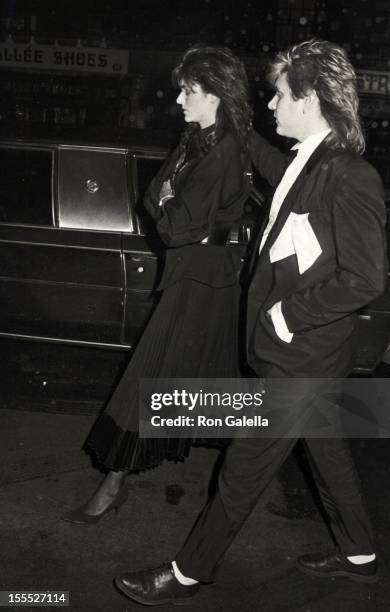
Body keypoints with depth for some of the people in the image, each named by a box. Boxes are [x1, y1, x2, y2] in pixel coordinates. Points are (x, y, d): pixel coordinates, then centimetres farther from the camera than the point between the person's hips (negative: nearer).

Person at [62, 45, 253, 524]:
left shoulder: (224, 155, -20)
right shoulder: (198, 142, 8)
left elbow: (181, 224, -20)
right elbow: (153, 194, 9)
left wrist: (168, 208, -3)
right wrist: (172, 206, -8)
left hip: (200, 275, -9)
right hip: (205, 269, 9)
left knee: (152, 374, -4)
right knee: (208, 371, 19)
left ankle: (114, 484, 6)